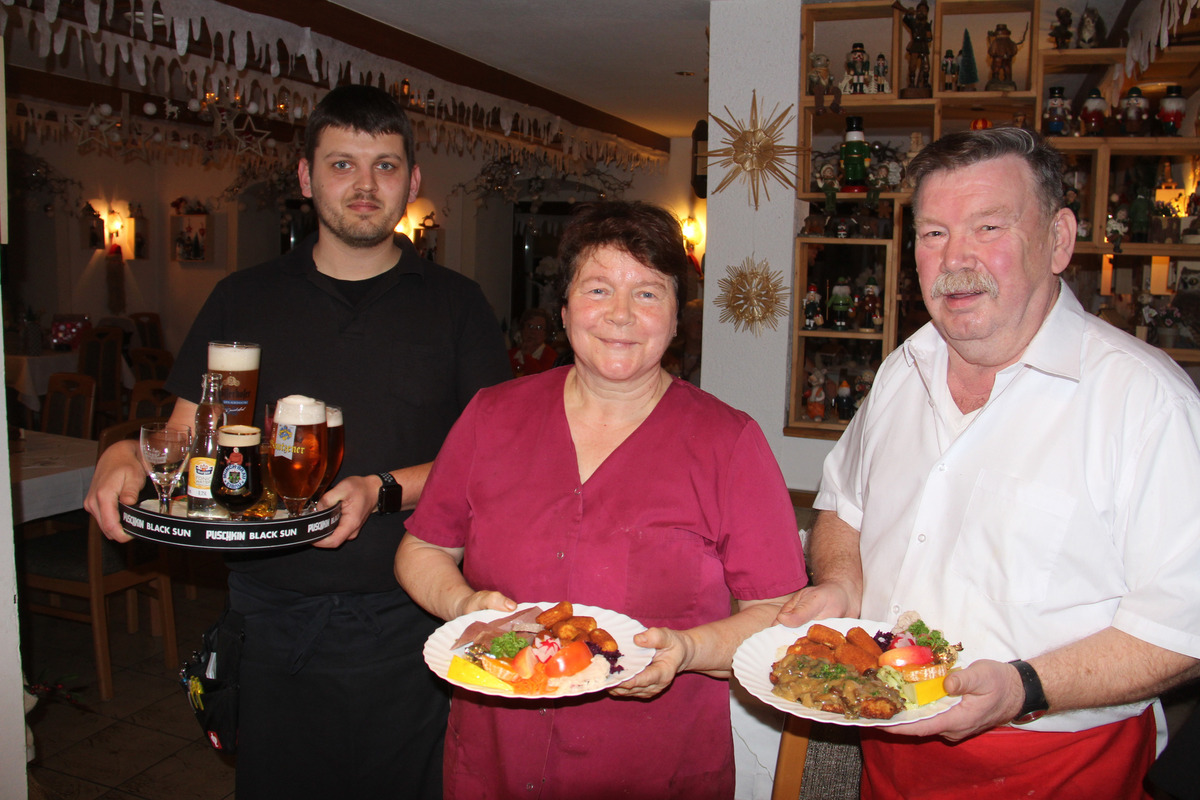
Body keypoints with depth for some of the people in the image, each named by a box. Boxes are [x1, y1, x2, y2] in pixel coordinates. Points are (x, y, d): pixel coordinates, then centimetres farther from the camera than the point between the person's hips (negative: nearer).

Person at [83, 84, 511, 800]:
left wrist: (387, 490, -18)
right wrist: (126, 455, -13)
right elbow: (186, 435, 10)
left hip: (403, 624, -1)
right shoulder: (244, 299, 8)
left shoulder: (456, 305, 1)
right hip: (272, 616, 2)